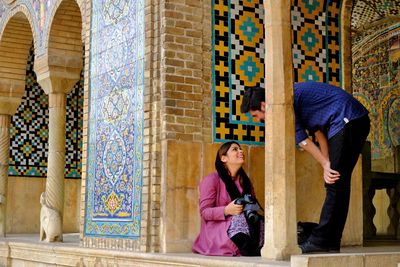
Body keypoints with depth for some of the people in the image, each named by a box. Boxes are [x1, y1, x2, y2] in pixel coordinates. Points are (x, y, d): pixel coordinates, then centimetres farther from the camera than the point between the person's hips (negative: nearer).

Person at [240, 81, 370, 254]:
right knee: (338, 184, 9)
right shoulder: (291, 96, 18)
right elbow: (318, 132, 13)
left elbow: (302, 141, -10)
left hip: (347, 121, -10)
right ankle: (331, 243, 12)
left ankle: (319, 241, -7)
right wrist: (327, 164, 4)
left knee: (335, 185, -9)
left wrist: (326, 166, -5)